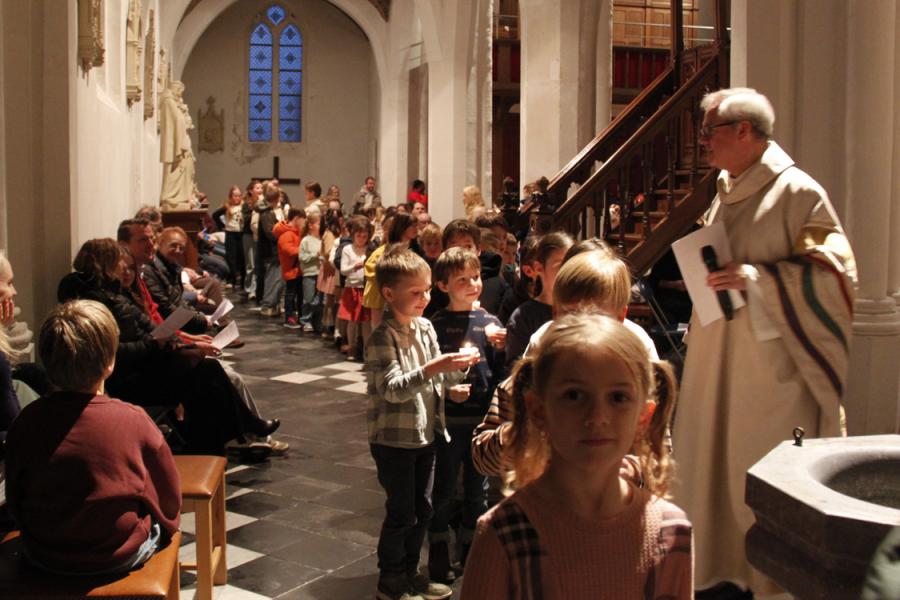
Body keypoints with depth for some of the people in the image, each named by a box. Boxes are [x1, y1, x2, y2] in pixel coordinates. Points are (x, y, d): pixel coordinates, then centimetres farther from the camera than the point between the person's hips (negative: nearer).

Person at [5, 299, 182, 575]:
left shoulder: (26, 421, -13)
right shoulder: (134, 420, -19)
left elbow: (15, 501, 1)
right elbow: (169, 498, -5)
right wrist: (165, 524, 16)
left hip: (43, 559, 3)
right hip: (120, 557, -3)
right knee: (157, 524, 24)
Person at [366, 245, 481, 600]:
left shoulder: (425, 327, 4)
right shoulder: (382, 337, -17)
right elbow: (393, 389, -24)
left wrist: (457, 367, -10)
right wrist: (432, 368, -34)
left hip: (425, 434, 7)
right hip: (394, 438, -7)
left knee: (422, 509, 15)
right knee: (401, 513, 3)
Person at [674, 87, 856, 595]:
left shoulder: (796, 191, -11)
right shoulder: (726, 190, 13)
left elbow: (834, 269, -14)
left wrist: (757, 277, -21)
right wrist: (711, 272, 6)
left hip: (768, 361, -8)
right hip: (718, 357, 8)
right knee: (712, 465, 12)